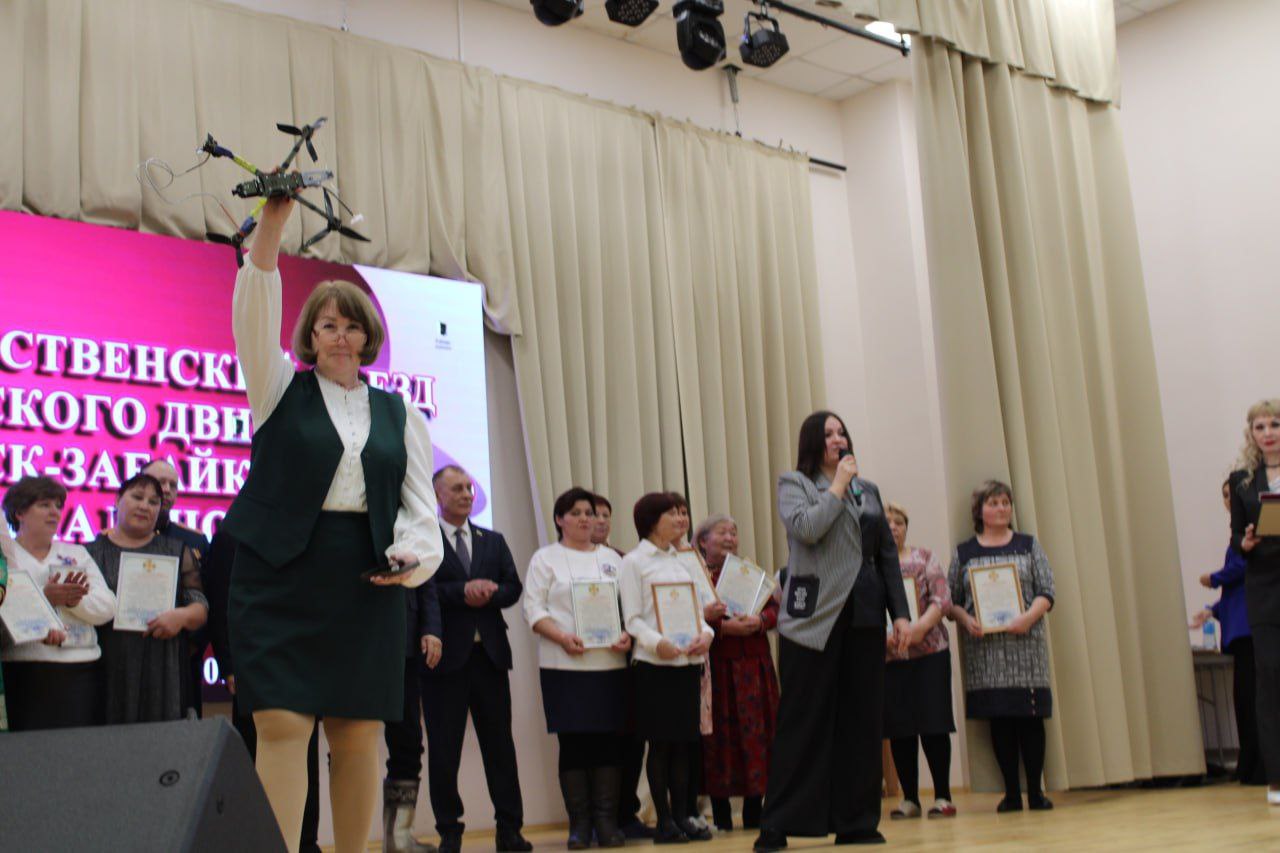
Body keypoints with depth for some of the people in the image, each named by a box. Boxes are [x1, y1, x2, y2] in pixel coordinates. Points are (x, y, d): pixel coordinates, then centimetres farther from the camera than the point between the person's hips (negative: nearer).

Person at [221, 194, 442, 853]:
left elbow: (419, 502, 10)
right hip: (280, 574, -2)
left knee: (359, 734, 2)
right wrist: (272, 223, -16)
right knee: (282, 726, -10)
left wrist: (415, 553, -11)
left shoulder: (400, 415, 14)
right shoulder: (280, 389, 9)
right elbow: (255, 312, -5)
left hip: (366, 580, 2)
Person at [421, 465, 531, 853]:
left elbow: (513, 587, 9)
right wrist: (463, 592, -17)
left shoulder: (493, 541, 16)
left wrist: (488, 594, -11)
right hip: (445, 656, -4)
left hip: (489, 652, 4)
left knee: (500, 744, 5)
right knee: (444, 748, 1)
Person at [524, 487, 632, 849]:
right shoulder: (546, 558, 6)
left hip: (610, 663, 3)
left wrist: (627, 635, -6)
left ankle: (607, 822, 6)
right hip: (564, 666, -3)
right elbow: (534, 608, -2)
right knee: (573, 742, -2)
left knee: (609, 742, 0)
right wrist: (562, 637, -17)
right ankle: (579, 824, 5)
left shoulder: (611, 558, 17)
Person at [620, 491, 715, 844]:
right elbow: (632, 618, -6)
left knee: (684, 743, 7)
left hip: (689, 661, 5)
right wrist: (656, 643, -23)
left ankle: (682, 816, 14)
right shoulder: (633, 562, -1)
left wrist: (706, 633, -4)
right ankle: (664, 821, 6)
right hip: (655, 665, -5)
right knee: (660, 744, -1)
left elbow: (697, 608, 17)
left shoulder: (683, 561, 17)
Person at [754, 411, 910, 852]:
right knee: (804, 721, -3)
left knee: (862, 720, 4)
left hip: (864, 615, 5)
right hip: (814, 616, -4)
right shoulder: (794, 483, 4)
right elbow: (807, 528, -16)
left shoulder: (868, 489, 16)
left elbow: (888, 554, 15)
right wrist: (838, 485, -6)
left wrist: (900, 613, 8)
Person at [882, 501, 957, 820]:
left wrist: (921, 625, -17)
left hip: (929, 650, -1)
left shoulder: (924, 558, 8)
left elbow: (942, 599, -1)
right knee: (899, 728, 4)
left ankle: (943, 796, 6)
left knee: (933, 724, -3)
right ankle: (909, 798, 13)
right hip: (887, 655, 1)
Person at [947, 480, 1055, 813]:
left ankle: (1035, 791, 6)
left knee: (1030, 717, -3)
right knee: (998, 719, 1)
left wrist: (1030, 616, -14)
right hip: (984, 647, 0)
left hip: (1024, 642, 0)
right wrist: (966, 620, -11)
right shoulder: (963, 553, 10)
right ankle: (1011, 792, 8)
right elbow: (951, 599, 8)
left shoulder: (1028, 545, 10)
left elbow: (1046, 592, 3)